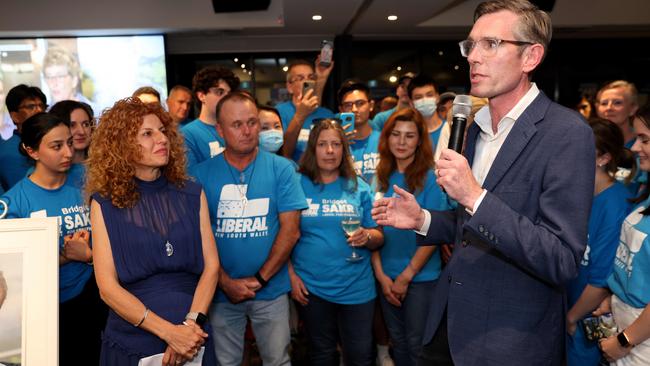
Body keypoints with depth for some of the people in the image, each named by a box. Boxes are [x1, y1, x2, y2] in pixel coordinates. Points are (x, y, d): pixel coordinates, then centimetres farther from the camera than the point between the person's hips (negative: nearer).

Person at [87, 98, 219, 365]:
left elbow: (211, 265, -2)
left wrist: (191, 323, -16)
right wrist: (169, 332, -18)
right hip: (132, 341, -2)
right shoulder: (105, 203, -5)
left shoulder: (192, 194, 2)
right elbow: (107, 287, -10)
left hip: (193, 337, 2)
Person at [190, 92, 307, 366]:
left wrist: (259, 279, -12)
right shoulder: (201, 174, -3)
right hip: (221, 291, 1)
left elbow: (290, 230, -8)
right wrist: (226, 282, -12)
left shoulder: (281, 169, -5)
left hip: (270, 290, 0)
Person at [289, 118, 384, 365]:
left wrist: (366, 236, -16)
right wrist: (291, 276, -6)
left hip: (356, 287, 1)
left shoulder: (359, 187, 2)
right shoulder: (298, 185, -1)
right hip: (310, 287, 0)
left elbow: (378, 237, 5)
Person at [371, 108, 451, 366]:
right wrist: (381, 274, -4)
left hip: (421, 277, -4)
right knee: (397, 340, 17)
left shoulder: (430, 178, -11)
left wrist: (406, 276, -13)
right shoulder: (382, 178, 3)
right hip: (387, 276, 4)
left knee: (417, 344, 8)